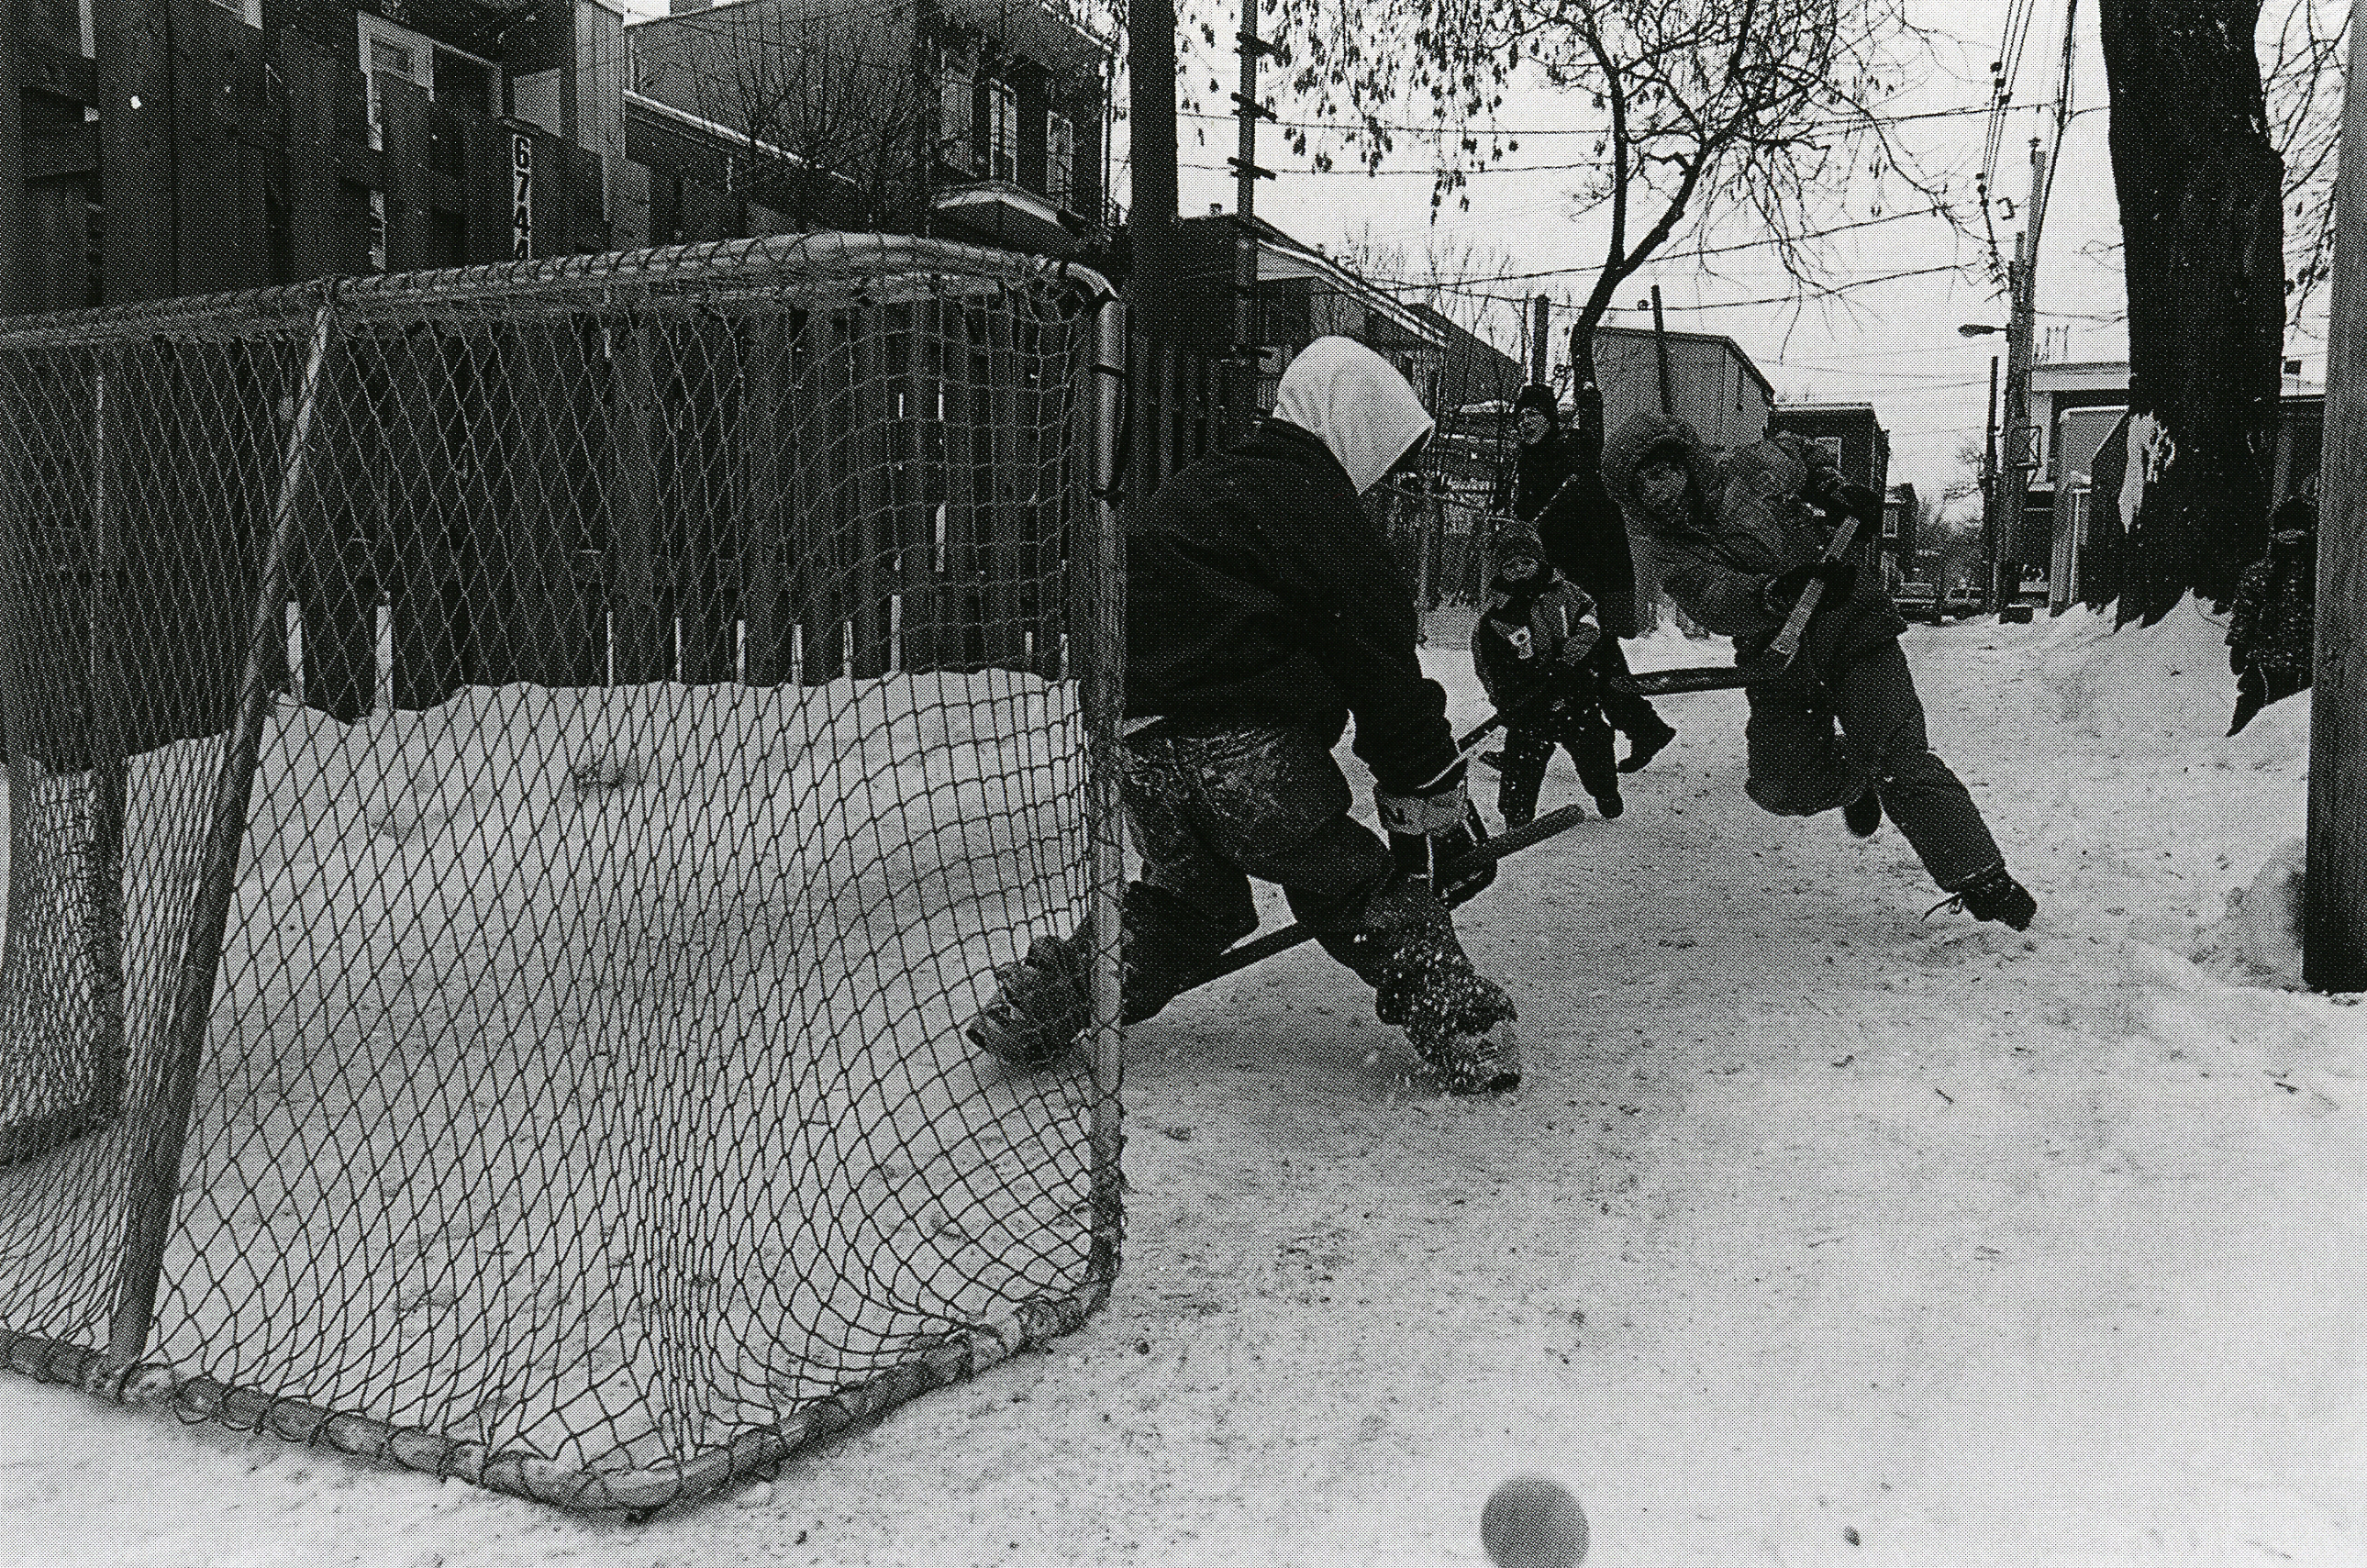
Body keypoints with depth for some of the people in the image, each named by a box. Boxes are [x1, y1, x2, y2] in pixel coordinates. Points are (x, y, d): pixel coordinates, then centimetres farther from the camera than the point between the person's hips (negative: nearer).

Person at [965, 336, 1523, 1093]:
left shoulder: (1188, 492, 22)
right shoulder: (1323, 514, -1)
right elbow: (1388, 685, -3)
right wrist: (1437, 817, 2)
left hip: (1140, 745, 7)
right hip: (1252, 749, -7)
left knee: (1188, 897, 25)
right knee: (1368, 894, 8)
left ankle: (1039, 1007, 20)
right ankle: (1464, 1031, 3)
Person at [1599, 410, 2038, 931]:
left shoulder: (1754, 470, -2)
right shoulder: (1674, 556, -4)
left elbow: (1800, 451, 23)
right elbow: (1717, 601, -25)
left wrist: (1833, 488, 4)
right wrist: (1778, 591, -43)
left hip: (1854, 630, -2)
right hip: (1778, 663, 2)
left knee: (1900, 761, -15)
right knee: (1784, 785, -9)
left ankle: (1982, 880, -9)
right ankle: (1852, 777, 26)